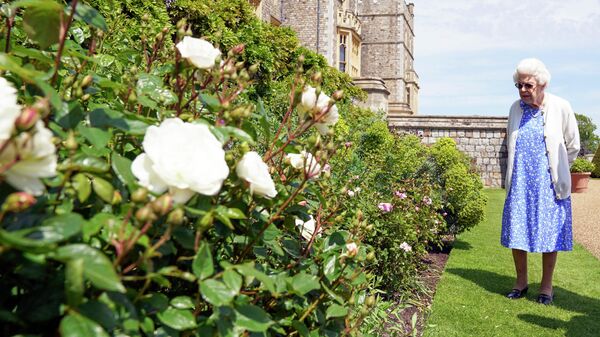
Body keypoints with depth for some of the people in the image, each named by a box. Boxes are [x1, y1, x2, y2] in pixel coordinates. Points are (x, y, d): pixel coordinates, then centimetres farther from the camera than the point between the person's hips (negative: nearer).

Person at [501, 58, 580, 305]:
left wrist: (556, 171, 10)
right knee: (516, 233, 5)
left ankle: (546, 286, 19)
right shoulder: (516, 108, 2)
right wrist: (518, 169, 14)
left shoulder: (560, 108, -8)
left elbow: (573, 146, 4)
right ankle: (521, 282, 22)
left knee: (549, 235, 5)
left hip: (548, 183, -3)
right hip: (519, 183, 3)